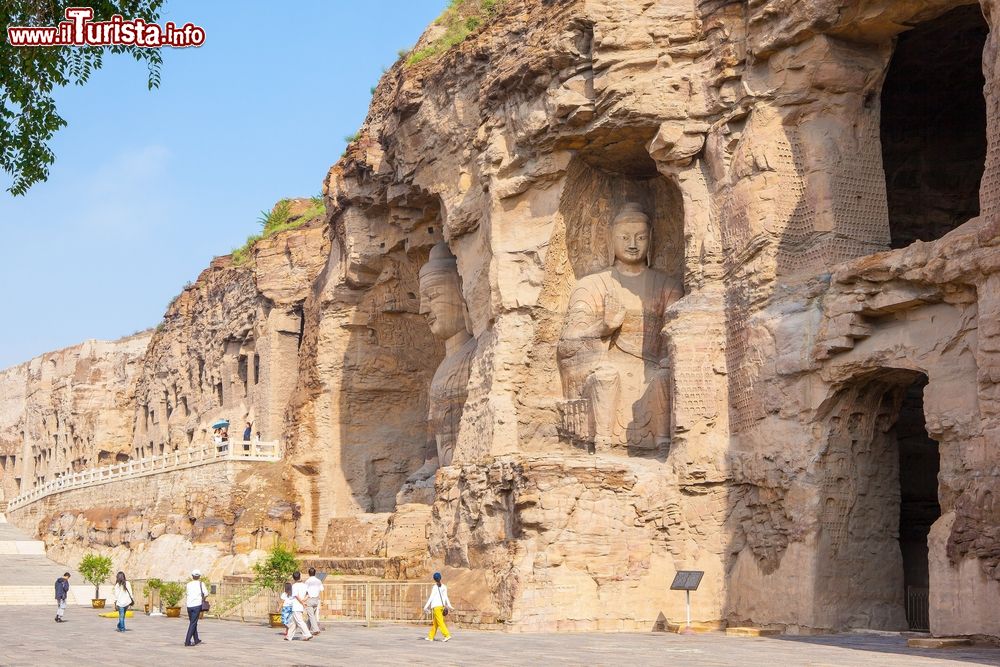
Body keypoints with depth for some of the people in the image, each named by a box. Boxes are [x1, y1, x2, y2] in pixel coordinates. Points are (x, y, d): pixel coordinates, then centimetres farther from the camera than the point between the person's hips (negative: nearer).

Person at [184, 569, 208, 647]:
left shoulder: (188, 584, 8)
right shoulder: (201, 584, 0)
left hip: (189, 605, 4)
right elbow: (206, 594, -9)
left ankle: (196, 640, 28)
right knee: (193, 624, -2)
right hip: (197, 605, -4)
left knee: (192, 623, 17)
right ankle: (187, 641, -10)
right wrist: (203, 598, 9)